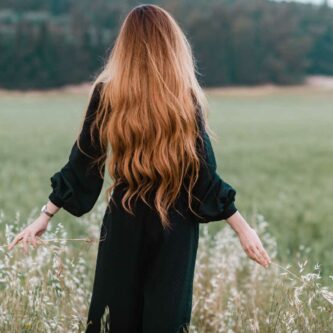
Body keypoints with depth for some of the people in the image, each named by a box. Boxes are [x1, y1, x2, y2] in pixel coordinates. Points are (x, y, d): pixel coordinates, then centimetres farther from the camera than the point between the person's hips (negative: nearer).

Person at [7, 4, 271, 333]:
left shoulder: (106, 93, -6)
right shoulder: (186, 98, -9)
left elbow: (82, 163, -3)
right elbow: (204, 173, -8)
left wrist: (45, 216, 7)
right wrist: (243, 227, -1)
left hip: (124, 223, 1)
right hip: (175, 225, -1)